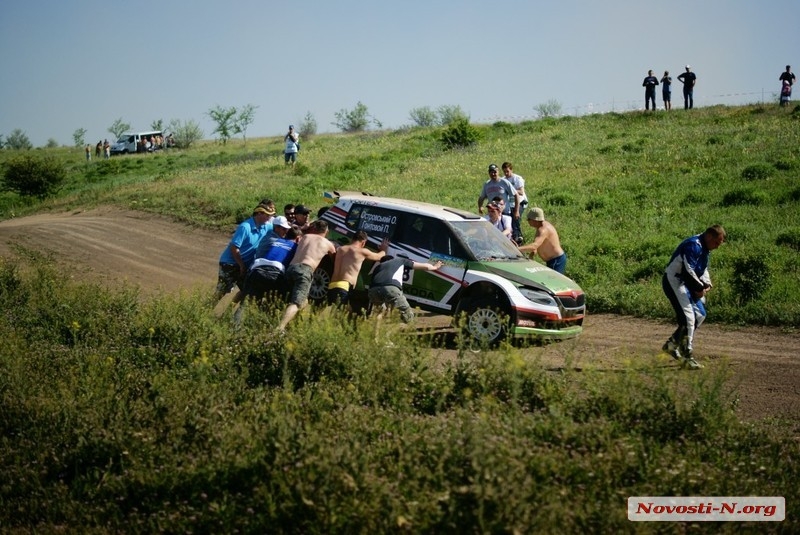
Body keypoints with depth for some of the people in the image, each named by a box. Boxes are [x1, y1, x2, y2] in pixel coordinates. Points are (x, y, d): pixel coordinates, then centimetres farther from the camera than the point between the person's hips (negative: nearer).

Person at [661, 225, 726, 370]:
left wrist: (706, 284, 0)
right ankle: (687, 357, -13)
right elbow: (688, 271, -27)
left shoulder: (704, 249, 12)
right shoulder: (693, 246, -22)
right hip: (674, 281, -11)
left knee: (700, 314, 15)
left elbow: (703, 269, 19)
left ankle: (672, 344, 21)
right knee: (688, 317, -16)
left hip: (686, 283, 11)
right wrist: (700, 287, -17)